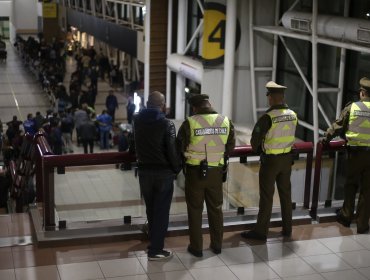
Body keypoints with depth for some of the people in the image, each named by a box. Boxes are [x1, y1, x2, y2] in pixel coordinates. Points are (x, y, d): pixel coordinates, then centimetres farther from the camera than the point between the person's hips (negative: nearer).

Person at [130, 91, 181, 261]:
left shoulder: (137, 122, 3)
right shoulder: (167, 124, -14)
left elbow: (132, 147, 10)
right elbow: (172, 151, -18)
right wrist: (177, 168, -3)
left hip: (144, 171, 5)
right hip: (164, 172, -5)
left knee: (151, 209, 19)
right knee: (161, 211, 2)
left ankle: (154, 241, 33)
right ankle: (155, 250, 4)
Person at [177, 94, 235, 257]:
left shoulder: (190, 123, -17)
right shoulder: (226, 122, -6)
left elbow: (180, 148, -9)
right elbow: (230, 147, 3)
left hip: (194, 172, -3)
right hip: (216, 172, 3)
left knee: (195, 210, 12)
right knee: (216, 208, 18)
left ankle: (196, 247, 19)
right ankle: (217, 245, 29)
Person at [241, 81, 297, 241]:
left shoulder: (268, 117, -20)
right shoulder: (293, 115, -2)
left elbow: (255, 139, -14)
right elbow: (288, 136, 5)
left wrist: (257, 149, 7)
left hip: (270, 160, -5)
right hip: (287, 158, 6)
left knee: (266, 196, 2)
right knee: (286, 193, 16)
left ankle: (261, 231, 9)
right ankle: (287, 229, 26)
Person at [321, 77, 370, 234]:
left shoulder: (352, 107, -5)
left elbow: (337, 126, 1)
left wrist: (326, 138, 14)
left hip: (355, 152, 0)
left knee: (350, 185, 18)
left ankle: (346, 217, 24)